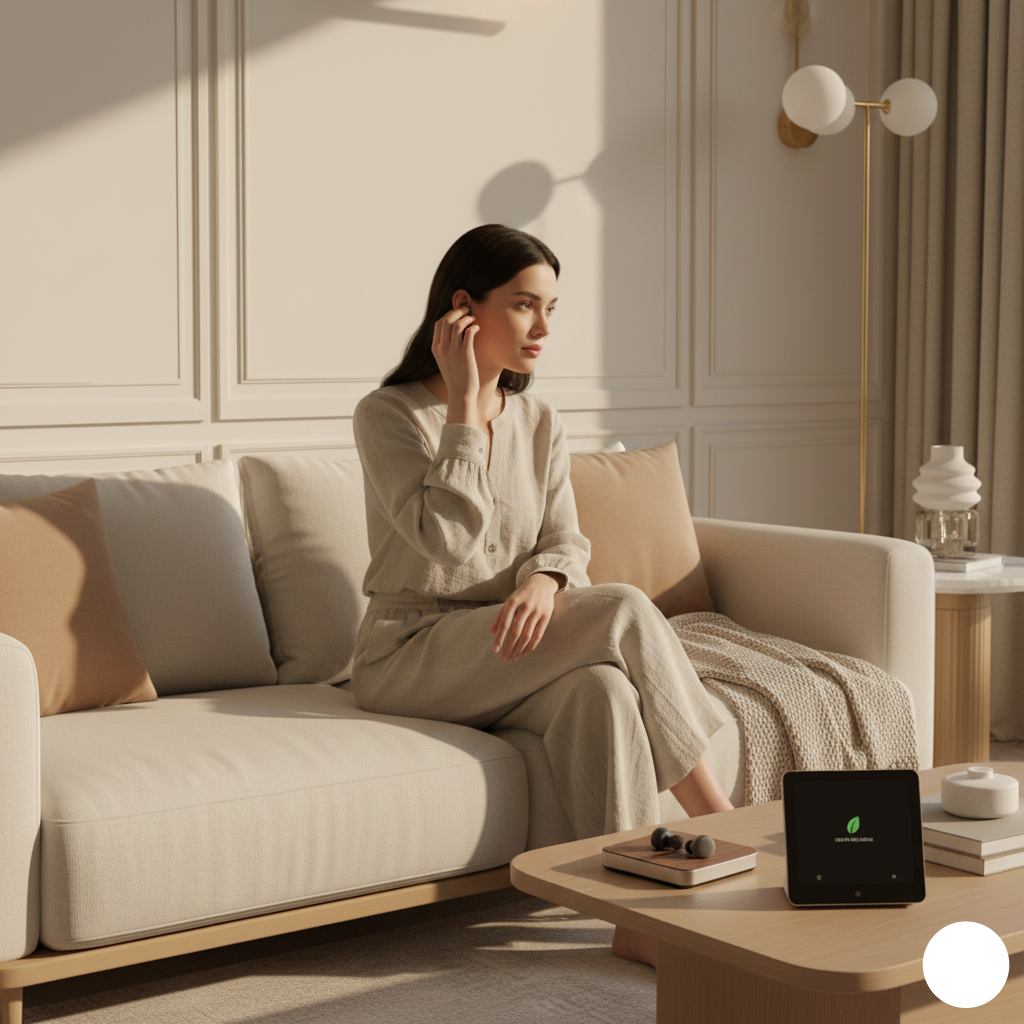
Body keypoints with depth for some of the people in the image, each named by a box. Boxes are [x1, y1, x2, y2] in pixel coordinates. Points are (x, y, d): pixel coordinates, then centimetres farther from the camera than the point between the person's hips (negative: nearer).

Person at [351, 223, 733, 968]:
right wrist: (465, 401, -18)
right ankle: (722, 828, -19)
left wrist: (543, 580, -21)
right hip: (411, 658, -5)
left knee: (601, 684, -30)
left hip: (506, 653, 5)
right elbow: (449, 538, -21)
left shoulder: (539, 421, 10)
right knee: (625, 612, -25)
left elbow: (566, 544, 4)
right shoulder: (389, 415, -8)